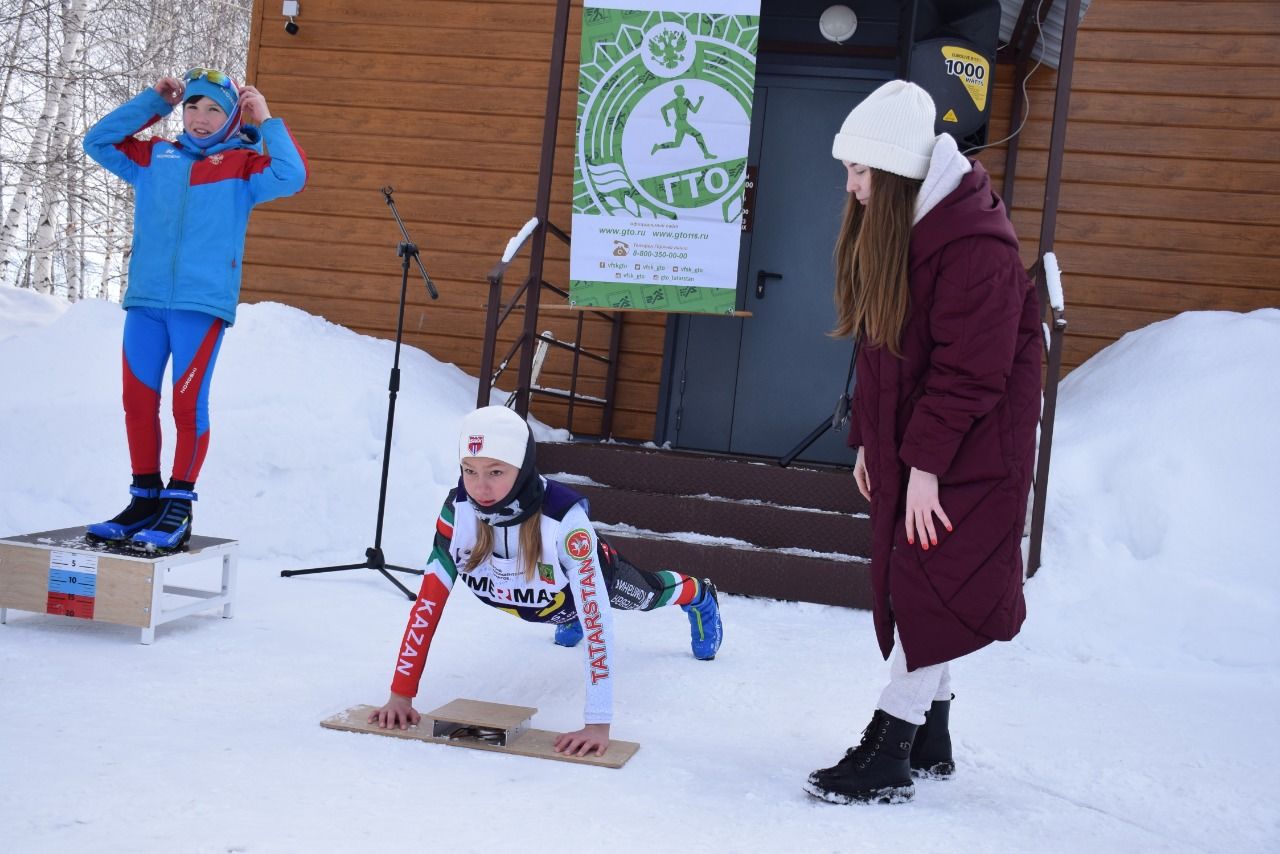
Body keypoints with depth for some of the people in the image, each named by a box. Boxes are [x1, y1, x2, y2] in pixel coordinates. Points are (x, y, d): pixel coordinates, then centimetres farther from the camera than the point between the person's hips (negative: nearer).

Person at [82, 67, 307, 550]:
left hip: (203, 302, -4)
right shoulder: (153, 158, 17)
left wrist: (265, 121, -6)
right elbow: (98, 141, 18)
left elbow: (291, 176, -9)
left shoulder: (243, 165, 6)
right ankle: (144, 500, 16)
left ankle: (178, 507, 1)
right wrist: (152, 103, 14)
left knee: (188, 402, -7)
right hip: (145, 299, 4)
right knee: (138, 398, 5)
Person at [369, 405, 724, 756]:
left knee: (647, 593, 30)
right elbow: (429, 600, -34)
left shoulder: (564, 516, -47)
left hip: (587, 573, -2)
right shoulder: (458, 508, -37)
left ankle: (699, 595, 64)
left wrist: (598, 724, -51)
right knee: (567, 615, 36)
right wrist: (400, 695, -37)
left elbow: (596, 618, -47)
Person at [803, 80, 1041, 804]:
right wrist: (868, 439, 10)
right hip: (905, 444, 9)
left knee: (930, 587, -7)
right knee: (909, 580, 13)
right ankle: (930, 740, 25)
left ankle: (891, 752, 0)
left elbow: (969, 371, -22)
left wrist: (925, 461, -20)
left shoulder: (976, 243, -22)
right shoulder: (890, 228, 8)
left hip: (969, 451, -9)